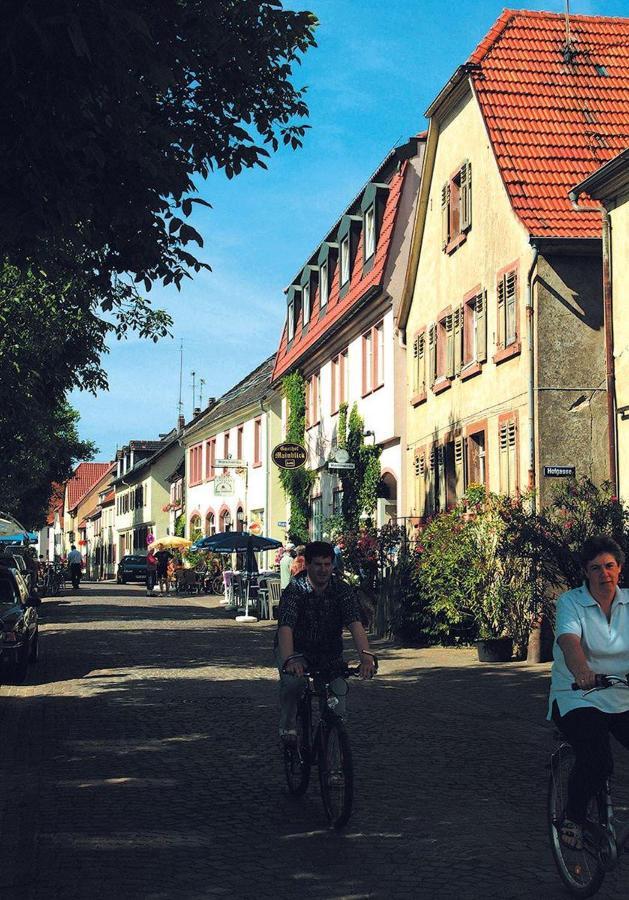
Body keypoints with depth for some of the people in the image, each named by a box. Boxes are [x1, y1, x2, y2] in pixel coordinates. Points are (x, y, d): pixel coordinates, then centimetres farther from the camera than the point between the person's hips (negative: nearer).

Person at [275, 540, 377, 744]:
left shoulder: (342, 589, -16)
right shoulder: (295, 589, -23)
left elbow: (355, 624, -29)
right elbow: (285, 628, -37)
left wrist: (366, 656, -46)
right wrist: (289, 660, -55)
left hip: (330, 653, 3)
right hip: (295, 649, -3)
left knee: (337, 711, -5)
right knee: (293, 680, -34)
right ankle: (287, 726, -8)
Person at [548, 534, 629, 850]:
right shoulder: (570, 602, -7)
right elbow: (569, 640, -27)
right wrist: (581, 671, -48)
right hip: (577, 700, -4)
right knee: (597, 760, -27)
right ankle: (573, 818, 2)